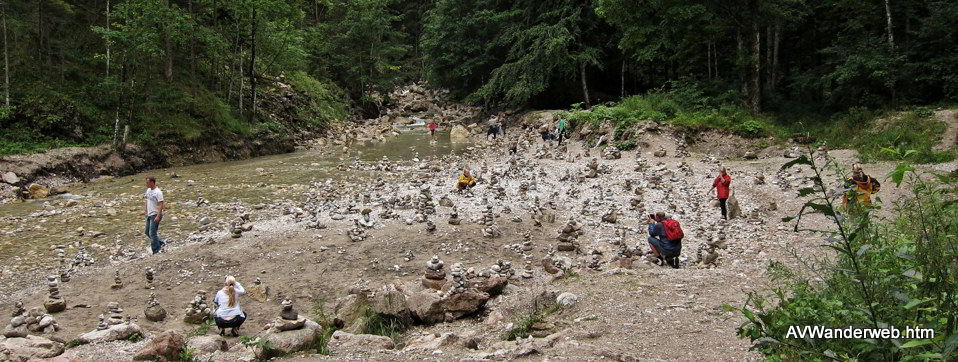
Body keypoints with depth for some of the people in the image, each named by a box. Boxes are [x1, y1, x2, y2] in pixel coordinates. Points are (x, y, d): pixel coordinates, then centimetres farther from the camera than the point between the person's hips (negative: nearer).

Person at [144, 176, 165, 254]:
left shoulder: (158, 192, -17)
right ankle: (160, 243, 26)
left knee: (152, 233, -10)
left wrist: (158, 216, -26)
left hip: (155, 215, -9)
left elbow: (161, 204, -21)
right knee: (147, 232, 14)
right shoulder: (148, 190, 9)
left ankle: (156, 251, -2)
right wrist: (146, 211, 21)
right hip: (149, 215, 9)